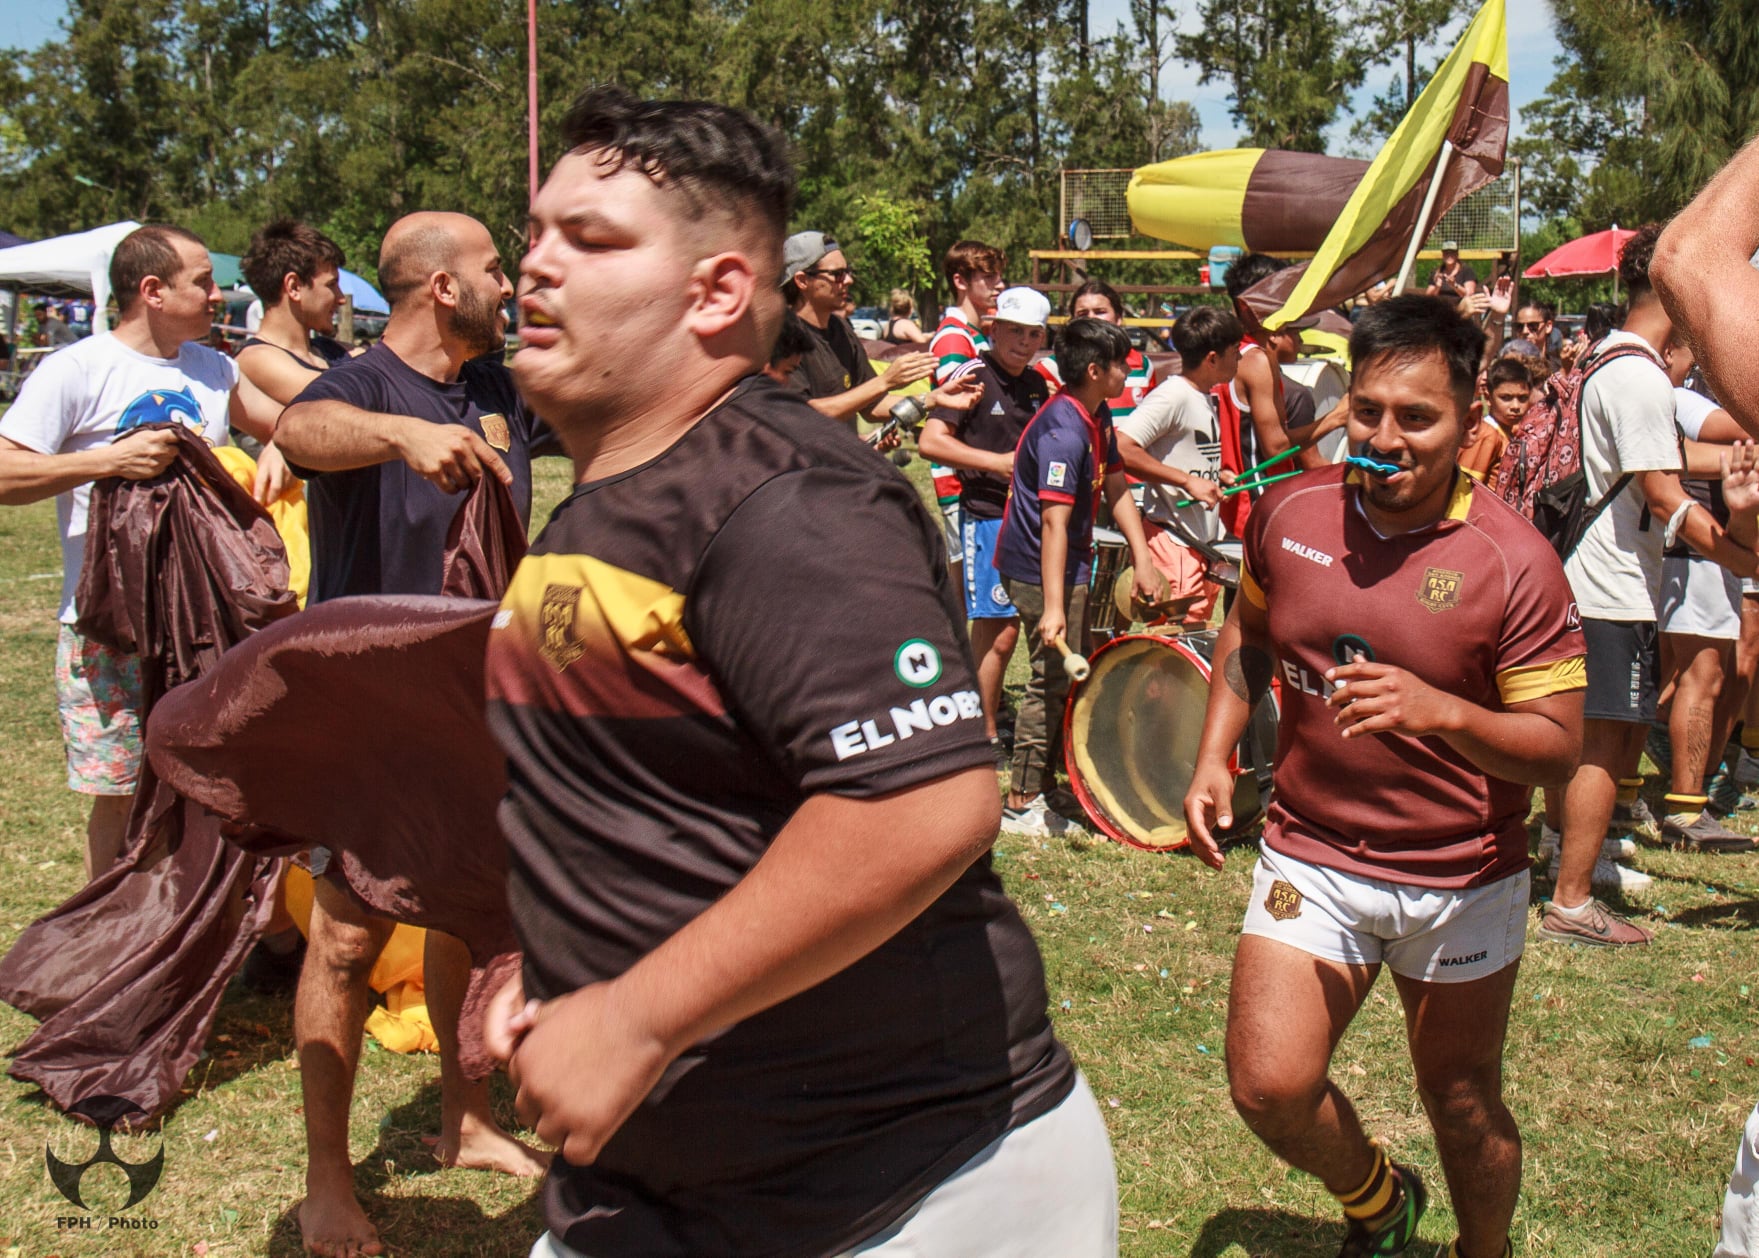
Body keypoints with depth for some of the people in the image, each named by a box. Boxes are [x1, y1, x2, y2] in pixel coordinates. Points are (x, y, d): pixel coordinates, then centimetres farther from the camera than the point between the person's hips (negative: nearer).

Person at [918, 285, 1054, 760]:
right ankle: (985, 734, 4)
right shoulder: (974, 376, -8)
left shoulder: (1037, 384, 14)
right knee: (999, 629, -7)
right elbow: (930, 441, -17)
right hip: (987, 516, -7)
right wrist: (997, 462, -19)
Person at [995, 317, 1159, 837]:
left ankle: (1043, 786, 28)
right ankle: (1021, 805, 4)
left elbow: (1116, 490, 15)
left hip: (1071, 565, 10)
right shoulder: (1063, 431, -24)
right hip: (1040, 572, -10)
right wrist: (1052, 607, -31)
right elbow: (1054, 522, -28)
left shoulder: (1098, 418, 7)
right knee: (1052, 680, -5)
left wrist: (1142, 558, 7)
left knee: (1061, 679, 16)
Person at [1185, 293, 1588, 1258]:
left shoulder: (1514, 562, -15)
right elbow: (1248, 633, 16)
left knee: (1463, 1104, 13)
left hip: (1461, 878, -2)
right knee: (1269, 1087, -8)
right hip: (1310, 855, 3)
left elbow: (1560, 745, -14)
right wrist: (1212, 759, 3)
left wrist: (1440, 713, -31)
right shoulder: (1288, 513, -3)